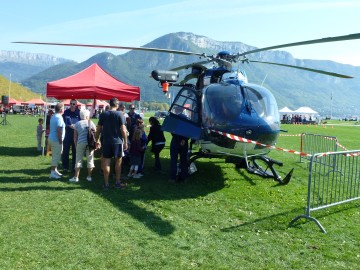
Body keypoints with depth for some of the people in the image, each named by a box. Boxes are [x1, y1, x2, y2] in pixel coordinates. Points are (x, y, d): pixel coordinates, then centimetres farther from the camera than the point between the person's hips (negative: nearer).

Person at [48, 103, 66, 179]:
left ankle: (54, 170, 26)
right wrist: (60, 141, -19)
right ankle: (53, 173, 0)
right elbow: (59, 131, -22)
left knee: (55, 156, 18)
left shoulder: (53, 116, 13)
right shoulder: (59, 117, -17)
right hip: (56, 139, -10)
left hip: (52, 138, 10)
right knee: (56, 156, -4)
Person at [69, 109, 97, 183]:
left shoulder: (77, 124, 8)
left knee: (78, 160, 5)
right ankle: (89, 177, 14)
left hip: (81, 143, 0)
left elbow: (75, 137, 8)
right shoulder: (91, 123, 8)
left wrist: (76, 145, 16)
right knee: (90, 160, 9)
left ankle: (76, 177, 5)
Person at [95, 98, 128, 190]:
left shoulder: (103, 115, 2)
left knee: (106, 162, 6)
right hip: (117, 141, -2)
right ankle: (117, 183, 16)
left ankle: (106, 183, 9)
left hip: (106, 142, 2)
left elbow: (98, 129, 4)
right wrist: (125, 142, -3)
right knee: (118, 162, 10)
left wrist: (97, 140, 15)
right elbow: (123, 129, -9)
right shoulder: (119, 114, -7)